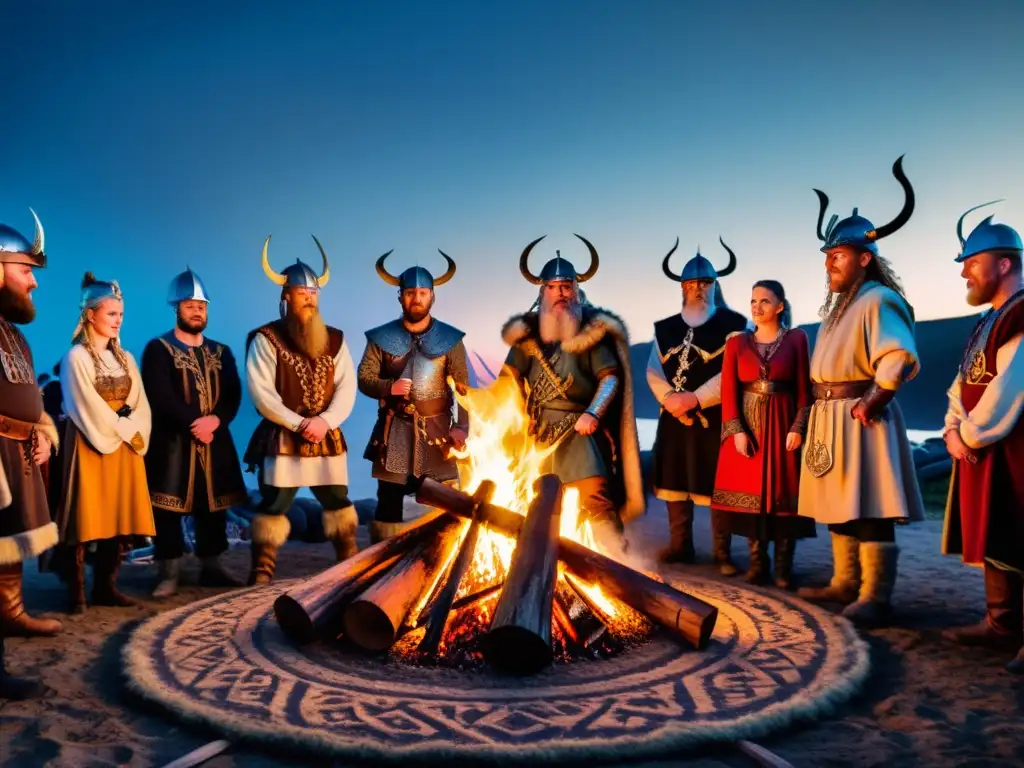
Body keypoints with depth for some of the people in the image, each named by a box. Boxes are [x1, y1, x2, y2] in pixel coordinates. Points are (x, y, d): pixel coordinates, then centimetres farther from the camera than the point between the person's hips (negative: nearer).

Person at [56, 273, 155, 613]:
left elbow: (140, 404, 8)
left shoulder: (125, 358, 14)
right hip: (91, 445, -6)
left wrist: (133, 431, -9)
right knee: (88, 517, -6)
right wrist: (121, 429, -7)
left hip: (125, 446, 6)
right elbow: (88, 410, -12)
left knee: (120, 515, 5)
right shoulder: (76, 357, -5)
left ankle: (106, 586, 14)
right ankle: (77, 593, 1)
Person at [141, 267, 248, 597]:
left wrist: (214, 420, -15)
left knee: (214, 506, 9)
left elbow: (233, 396, 3)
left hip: (215, 441, 5)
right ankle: (169, 573, 4)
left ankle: (212, 568, 19)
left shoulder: (220, 352, 14)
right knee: (169, 507, -3)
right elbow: (161, 397, -13)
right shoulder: (158, 349, -1)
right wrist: (194, 425, -18)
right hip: (172, 442, -4)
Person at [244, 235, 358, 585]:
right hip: (282, 438, -4)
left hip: (328, 437, 4)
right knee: (273, 506, -1)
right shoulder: (266, 339, -4)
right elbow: (261, 391, -11)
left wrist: (325, 421, -13)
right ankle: (262, 575, 8)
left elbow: (347, 386, 3)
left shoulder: (335, 339, 9)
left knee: (339, 503, 10)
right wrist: (298, 424, -17)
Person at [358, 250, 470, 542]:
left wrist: (461, 427, -17)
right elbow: (364, 379, 2)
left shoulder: (450, 339, 0)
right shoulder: (382, 337, 2)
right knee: (388, 502, 7)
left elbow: (463, 387, -4)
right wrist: (388, 387, -19)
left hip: (436, 430, 0)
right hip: (394, 432, 1)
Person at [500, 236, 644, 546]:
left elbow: (611, 377, -7)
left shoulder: (592, 330, -1)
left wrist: (593, 413, -21)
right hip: (538, 430, 4)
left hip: (578, 429, -4)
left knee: (594, 497, -16)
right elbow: (509, 378, 9)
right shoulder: (527, 331, 8)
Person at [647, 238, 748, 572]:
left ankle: (722, 553, 9)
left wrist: (695, 398, -18)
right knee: (674, 480, 8)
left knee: (717, 485, -1)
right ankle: (680, 545, 20)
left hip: (715, 417, -4)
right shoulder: (665, 328, 12)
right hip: (673, 416, 5)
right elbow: (654, 370, 6)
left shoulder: (734, 325, -2)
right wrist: (669, 398, -13)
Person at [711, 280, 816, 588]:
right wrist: (737, 430, -10)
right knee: (751, 491, 2)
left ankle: (783, 566, 8)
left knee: (783, 492, 0)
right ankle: (757, 563, 11)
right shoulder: (737, 343, 6)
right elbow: (729, 391, 1)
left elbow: (804, 388, -1)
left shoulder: (796, 339, 3)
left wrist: (798, 427, -11)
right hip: (747, 424, 2)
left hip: (783, 423, -1)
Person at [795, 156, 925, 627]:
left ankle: (875, 597, -3)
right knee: (839, 505, 14)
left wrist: (872, 403, -18)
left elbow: (899, 359, -23)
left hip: (859, 419, -10)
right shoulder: (839, 305, 19)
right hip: (830, 418, 10)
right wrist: (821, 408, 12)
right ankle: (845, 583, 23)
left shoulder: (878, 300, -11)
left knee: (868, 509, -8)